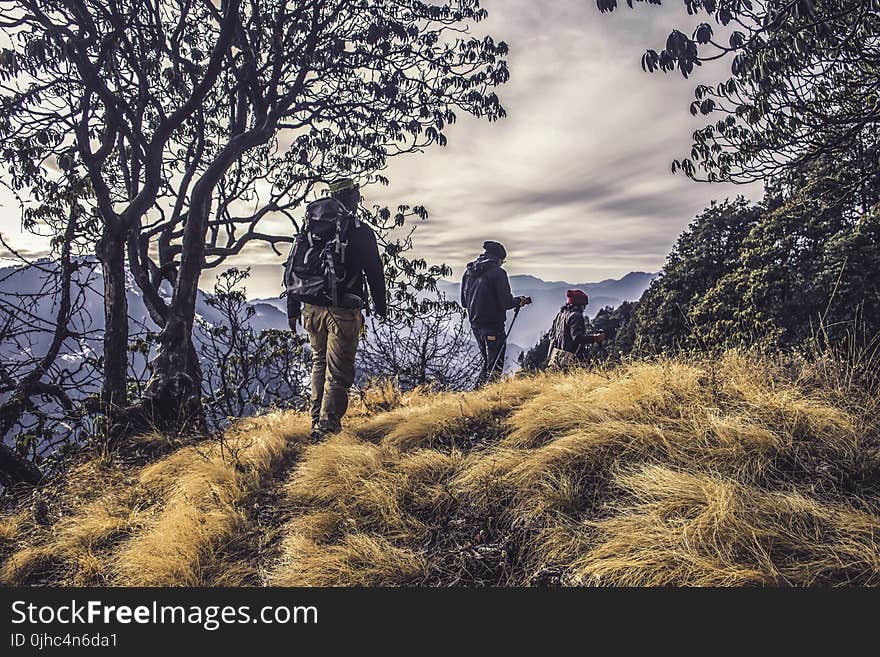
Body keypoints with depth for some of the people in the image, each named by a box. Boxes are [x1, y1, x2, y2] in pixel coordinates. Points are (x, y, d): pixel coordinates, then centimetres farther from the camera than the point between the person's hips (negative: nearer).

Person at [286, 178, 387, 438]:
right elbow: (375, 272, -3)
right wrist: (381, 306, 11)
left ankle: (317, 422, 23)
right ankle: (327, 427, 0)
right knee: (338, 372, 1)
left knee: (319, 363, 20)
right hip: (343, 311, -5)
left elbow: (291, 269, 11)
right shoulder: (360, 231, -5)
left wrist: (293, 309, 17)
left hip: (312, 308, 6)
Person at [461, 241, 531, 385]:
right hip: (493, 325, -7)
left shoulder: (468, 272, 8)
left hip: (475, 324, 7)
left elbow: (464, 303, 13)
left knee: (488, 361, 21)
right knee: (495, 365, 1)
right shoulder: (497, 272, -13)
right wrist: (520, 301, 2)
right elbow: (505, 303, -16)